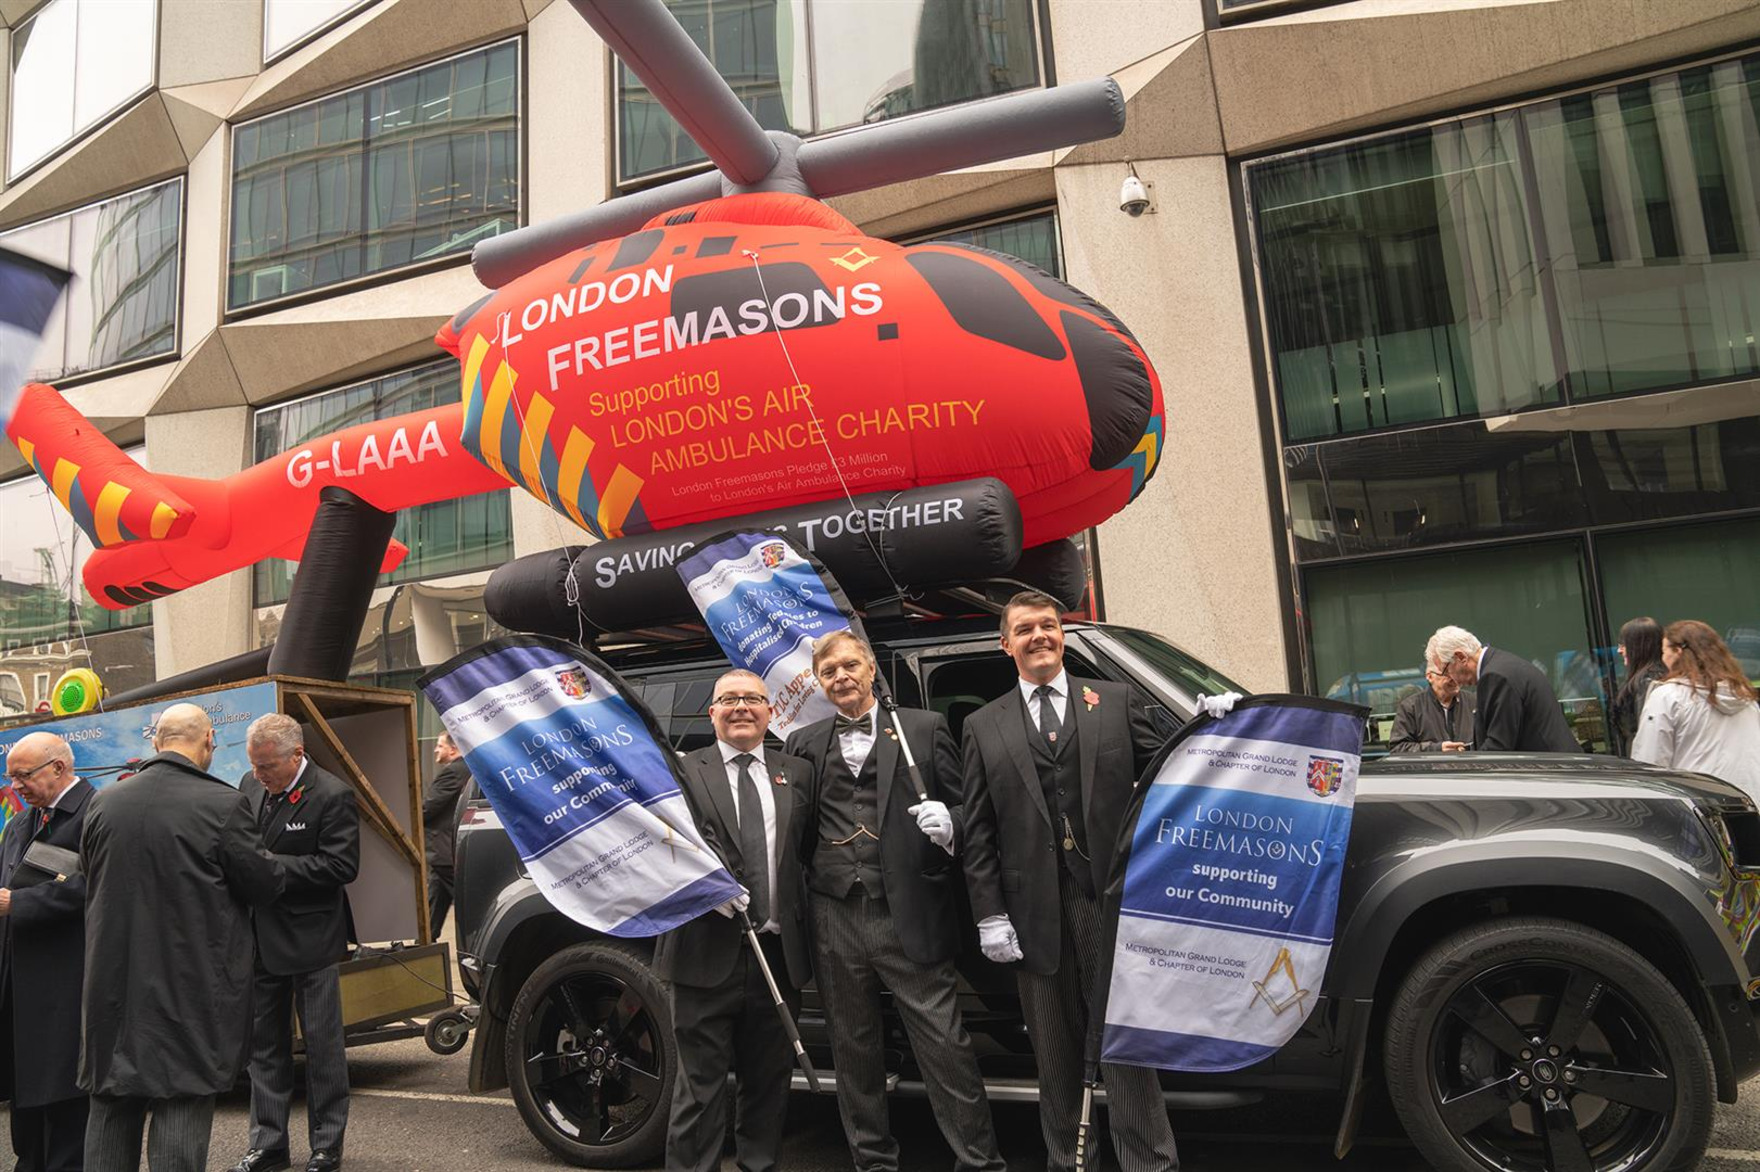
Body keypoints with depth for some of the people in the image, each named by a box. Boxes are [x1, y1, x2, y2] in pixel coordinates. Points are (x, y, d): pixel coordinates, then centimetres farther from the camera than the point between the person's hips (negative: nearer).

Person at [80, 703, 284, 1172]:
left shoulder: (102, 802, 0)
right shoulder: (223, 804, -16)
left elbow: (90, 877, 13)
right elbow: (261, 884, -9)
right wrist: (277, 869, 12)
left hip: (114, 980, 5)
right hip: (192, 987, -5)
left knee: (112, 1110, 18)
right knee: (182, 1105, 3)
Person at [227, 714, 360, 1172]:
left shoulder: (332, 795, -16)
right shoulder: (251, 786, 4)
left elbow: (341, 866, -20)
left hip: (310, 942, -6)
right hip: (261, 939, 6)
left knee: (322, 1045, 6)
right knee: (265, 1043, 15)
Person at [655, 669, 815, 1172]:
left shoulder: (797, 773, 11)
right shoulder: (682, 771, 3)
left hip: (778, 955, 3)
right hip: (707, 955, -3)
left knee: (769, 1079, 15)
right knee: (700, 1085, 4)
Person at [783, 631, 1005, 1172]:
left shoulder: (924, 727, 4)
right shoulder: (803, 743, 11)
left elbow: (965, 807, 6)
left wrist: (948, 825, -16)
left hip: (908, 918, -3)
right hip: (834, 923, 3)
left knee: (946, 1046, -1)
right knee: (854, 1051, 14)